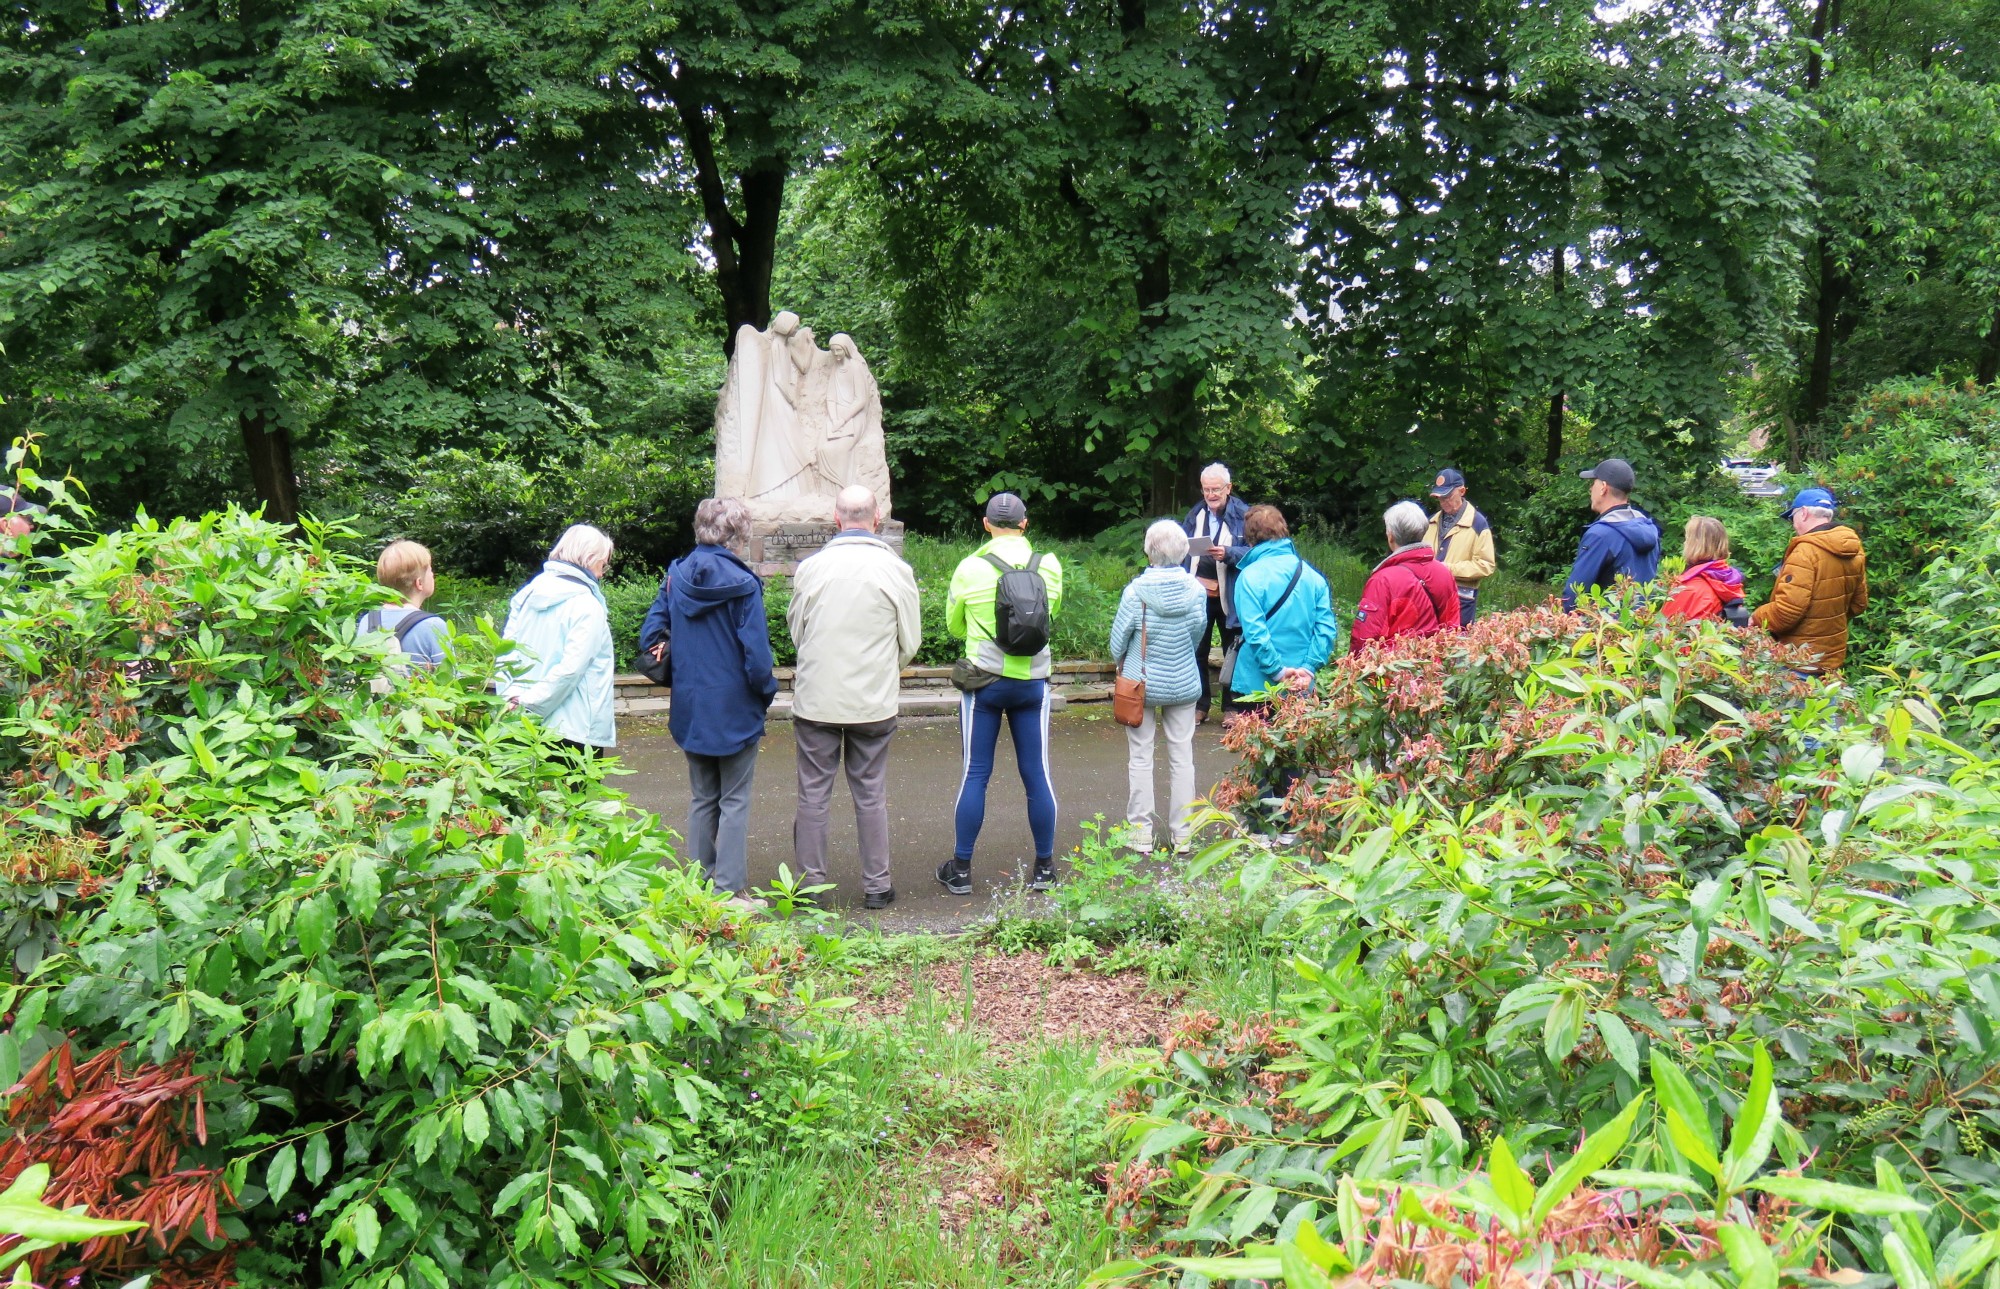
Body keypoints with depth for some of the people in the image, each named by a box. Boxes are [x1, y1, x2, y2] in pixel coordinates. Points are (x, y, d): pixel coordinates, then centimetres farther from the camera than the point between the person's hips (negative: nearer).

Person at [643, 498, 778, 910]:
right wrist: (767, 692, 0)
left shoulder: (676, 576, 1)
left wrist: (682, 673, 12)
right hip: (735, 710, -5)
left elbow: (650, 635, 2)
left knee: (702, 798, 17)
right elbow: (756, 655, -17)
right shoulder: (742, 584, -15)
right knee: (734, 802, 5)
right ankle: (731, 891, 7)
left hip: (689, 709, 5)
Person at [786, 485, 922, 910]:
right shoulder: (896, 570, -7)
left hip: (816, 698, 0)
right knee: (871, 795, 10)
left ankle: (810, 881, 15)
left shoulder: (810, 567, -6)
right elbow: (910, 642, 0)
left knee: (814, 793, 9)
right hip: (873, 701, 0)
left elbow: (795, 629, 5)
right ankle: (876, 885, 16)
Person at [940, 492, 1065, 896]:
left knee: (975, 775, 5)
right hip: (1033, 681, 2)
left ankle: (960, 870, 12)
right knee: (1037, 774, 8)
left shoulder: (970, 568, -7)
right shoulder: (1049, 566, -2)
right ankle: (1044, 868, 17)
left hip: (984, 681, -1)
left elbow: (953, 625, 6)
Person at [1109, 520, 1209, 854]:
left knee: (1140, 757, 8)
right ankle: (1182, 832, 17)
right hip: (1184, 684, 2)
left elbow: (1118, 640, -8)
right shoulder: (1196, 590, -8)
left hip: (1141, 682, -2)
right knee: (1182, 757, 10)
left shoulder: (1136, 590, -16)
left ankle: (1141, 831, 12)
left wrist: (1121, 663, 13)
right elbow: (1199, 635, 3)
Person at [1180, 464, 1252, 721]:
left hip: (1229, 596, -4)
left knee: (1232, 651, 8)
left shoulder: (1243, 515, -6)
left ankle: (1231, 707, 18)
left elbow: (1253, 553, -12)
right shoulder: (1195, 514, 8)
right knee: (1197, 650, 10)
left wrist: (1228, 553, -28)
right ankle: (1199, 705, 22)